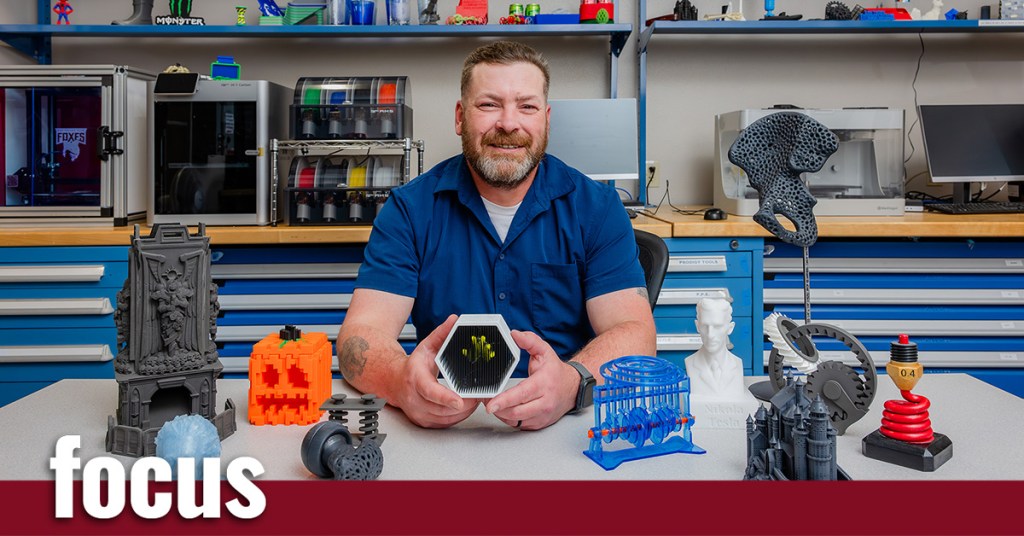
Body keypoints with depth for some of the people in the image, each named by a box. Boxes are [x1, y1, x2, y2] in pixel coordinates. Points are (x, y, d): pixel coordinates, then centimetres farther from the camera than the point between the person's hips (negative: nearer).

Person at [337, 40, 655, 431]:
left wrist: (573, 382, -31)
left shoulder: (596, 207, 1)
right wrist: (402, 381, -32)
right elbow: (362, 333, -8)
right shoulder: (410, 208, 1)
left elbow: (634, 332, -8)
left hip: (571, 426, 0)